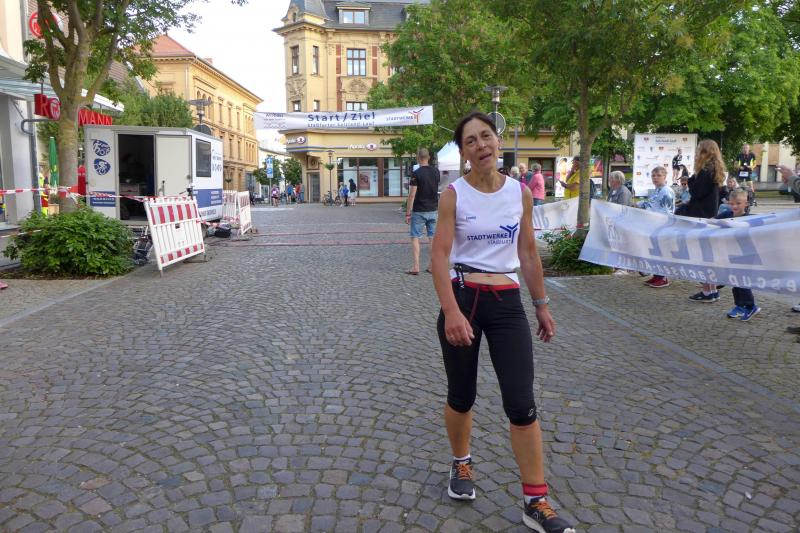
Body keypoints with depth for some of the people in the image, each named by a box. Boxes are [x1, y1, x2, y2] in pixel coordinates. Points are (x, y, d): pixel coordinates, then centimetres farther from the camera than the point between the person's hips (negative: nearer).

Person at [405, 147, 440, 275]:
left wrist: (408, 213, -11)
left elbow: (412, 195, -15)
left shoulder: (416, 173, -13)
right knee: (433, 238, 8)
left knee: (415, 238, 2)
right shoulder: (436, 172, 4)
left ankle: (415, 267, -2)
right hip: (433, 210, 5)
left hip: (419, 211, -5)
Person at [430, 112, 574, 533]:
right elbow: (440, 256, -13)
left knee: (522, 404, -2)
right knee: (461, 396, 13)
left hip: (507, 302, 2)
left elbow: (528, 253, 12)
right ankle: (461, 465, 41)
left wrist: (541, 304, 14)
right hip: (463, 298, -2)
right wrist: (451, 312, -24)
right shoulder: (453, 195, -6)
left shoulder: (521, 193, 4)